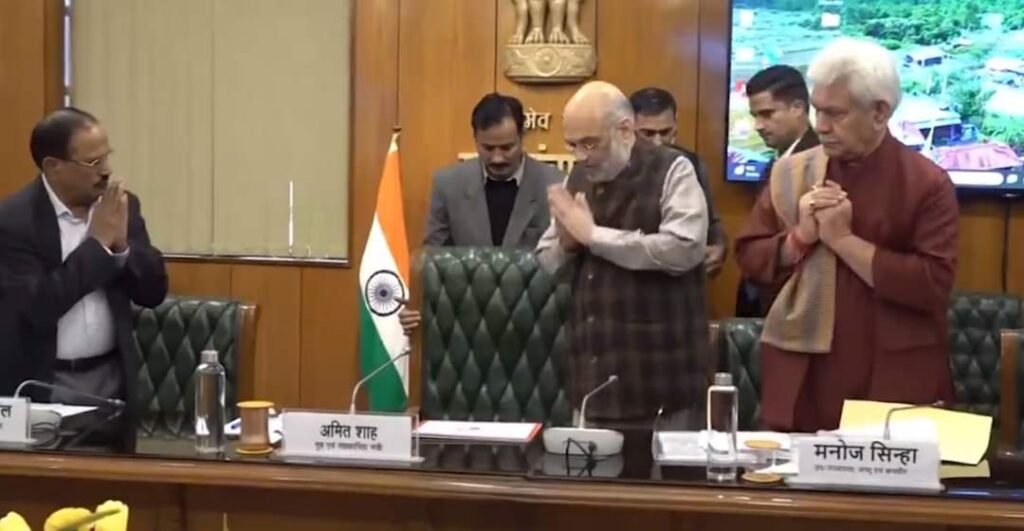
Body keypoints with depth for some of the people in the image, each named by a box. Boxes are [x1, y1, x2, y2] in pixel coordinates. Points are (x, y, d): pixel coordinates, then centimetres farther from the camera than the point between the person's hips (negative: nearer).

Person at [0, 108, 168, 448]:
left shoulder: (122, 205, 2)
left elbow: (153, 293, 2)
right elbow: (40, 306, -22)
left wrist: (121, 244, -16)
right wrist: (97, 243, -19)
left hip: (112, 378, 4)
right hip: (42, 386, -4)